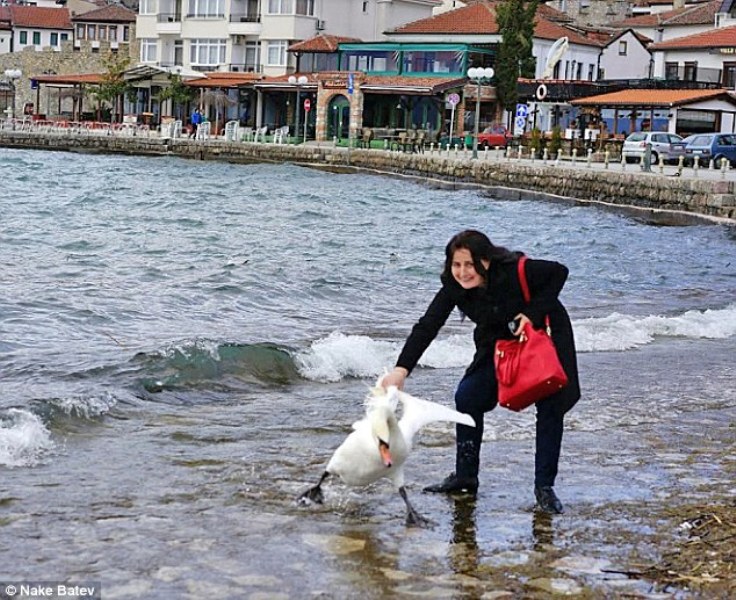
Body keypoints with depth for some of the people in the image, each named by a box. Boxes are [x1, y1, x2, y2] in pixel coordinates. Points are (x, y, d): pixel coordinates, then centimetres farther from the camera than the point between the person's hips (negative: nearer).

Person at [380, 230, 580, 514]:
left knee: (550, 408, -9)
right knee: (467, 397, -6)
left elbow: (558, 272, -19)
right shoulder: (454, 287, -22)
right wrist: (401, 369, -36)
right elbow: (427, 327, -25)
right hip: (500, 340, 4)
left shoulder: (516, 271, -34)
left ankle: (545, 487, 3)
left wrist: (533, 313, -29)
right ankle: (465, 477, 7)